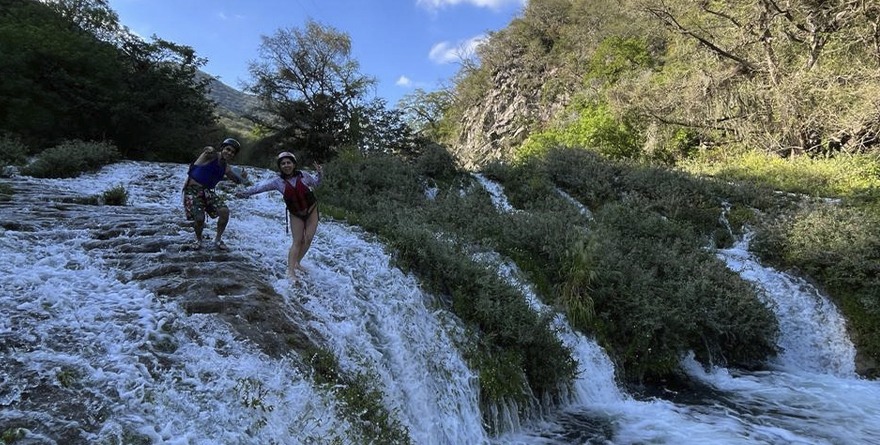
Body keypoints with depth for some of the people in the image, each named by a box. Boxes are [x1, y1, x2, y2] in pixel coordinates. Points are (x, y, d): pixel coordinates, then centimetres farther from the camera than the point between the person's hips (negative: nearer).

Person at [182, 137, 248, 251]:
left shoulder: (226, 168, 7)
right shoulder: (212, 155, -9)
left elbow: (237, 181, 12)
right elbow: (208, 150, -25)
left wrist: (243, 177, -6)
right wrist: (209, 151, -43)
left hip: (207, 191, 6)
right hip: (193, 190, -6)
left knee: (224, 211, -14)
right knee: (199, 218, -17)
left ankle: (218, 240, 6)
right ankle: (198, 240, 16)